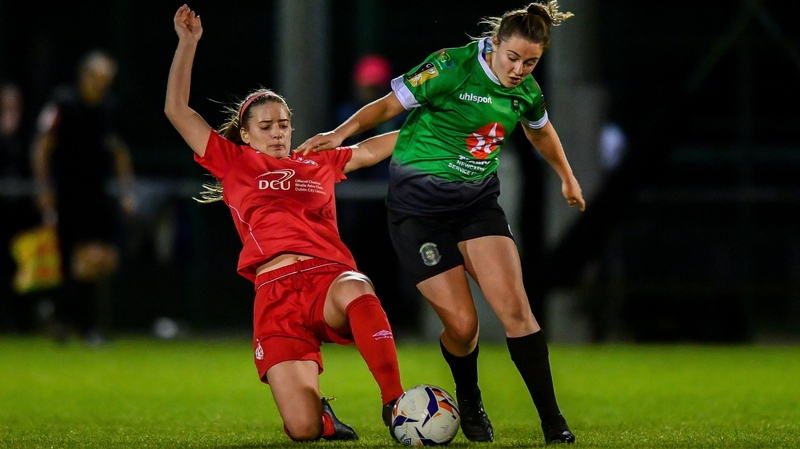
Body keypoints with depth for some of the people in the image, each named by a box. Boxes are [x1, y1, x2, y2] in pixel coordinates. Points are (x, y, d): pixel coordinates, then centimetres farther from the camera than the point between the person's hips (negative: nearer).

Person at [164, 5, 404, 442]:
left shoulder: (319, 163, 26)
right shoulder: (234, 163, 20)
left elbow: (377, 148, 33)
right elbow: (177, 110, 16)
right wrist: (188, 43, 14)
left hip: (330, 278, 1)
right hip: (275, 293, -1)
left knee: (356, 290, -41)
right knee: (303, 429, -18)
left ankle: (394, 402, -34)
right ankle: (321, 414, 20)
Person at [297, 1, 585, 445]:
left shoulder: (525, 89, 2)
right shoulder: (452, 67, -17)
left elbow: (541, 130, 24)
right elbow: (390, 104, -10)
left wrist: (567, 178, 39)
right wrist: (341, 133, -25)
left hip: (477, 199, 4)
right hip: (418, 203, -4)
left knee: (514, 306, -14)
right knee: (461, 323, -9)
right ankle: (469, 403, 22)